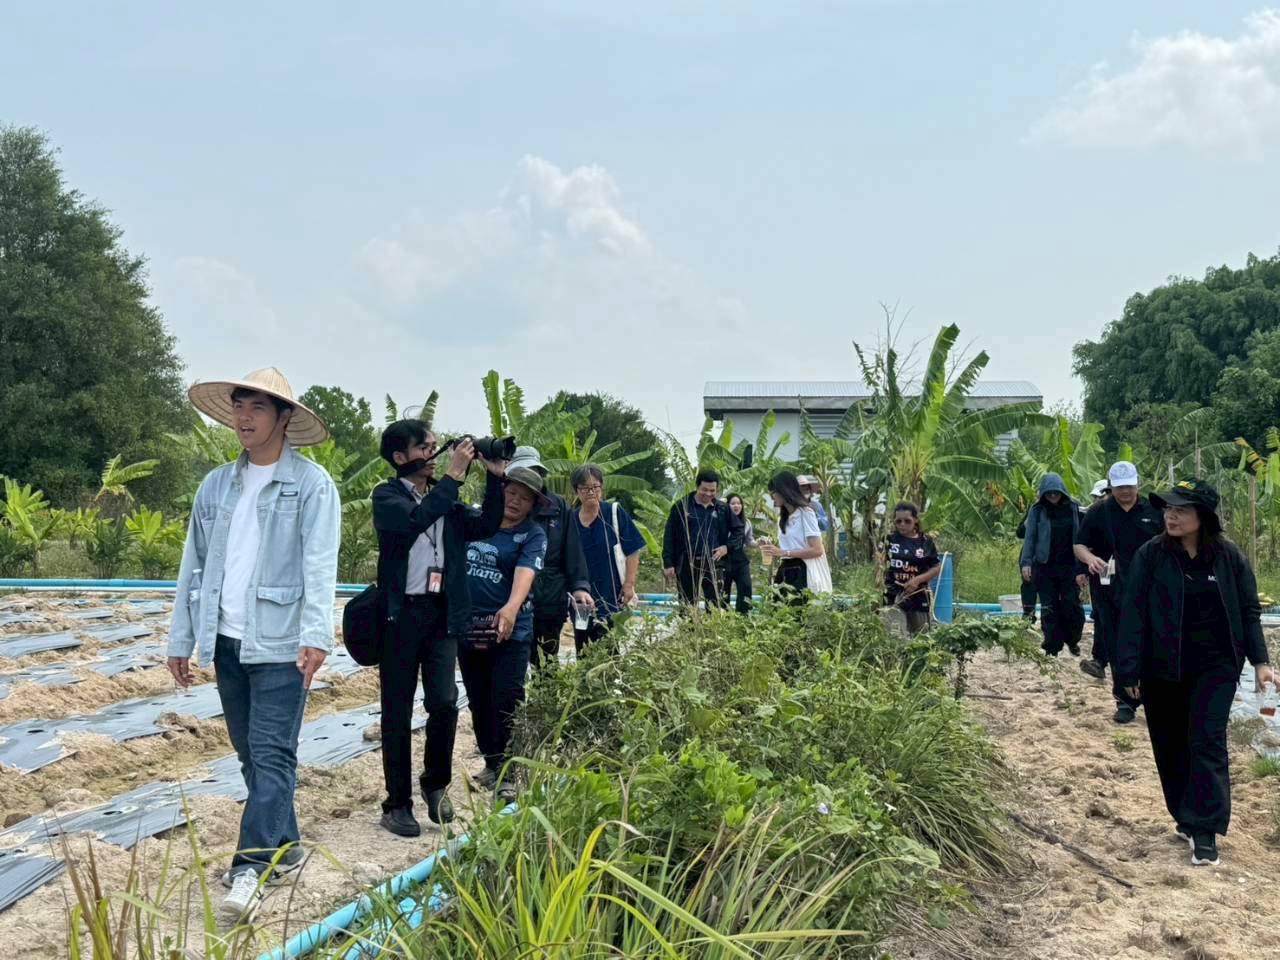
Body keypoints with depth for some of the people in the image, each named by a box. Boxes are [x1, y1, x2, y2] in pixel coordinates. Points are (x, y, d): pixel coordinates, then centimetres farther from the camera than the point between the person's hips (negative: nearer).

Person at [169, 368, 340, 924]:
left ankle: (251, 868, -6)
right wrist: (181, 639, 13)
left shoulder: (311, 485, -6)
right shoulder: (216, 485, 12)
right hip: (225, 641, 7)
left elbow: (319, 565, -15)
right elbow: (194, 563, 14)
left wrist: (315, 636, -25)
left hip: (279, 643, -6)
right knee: (250, 753, 13)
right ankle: (282, 848, 25)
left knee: (272, 755, -6)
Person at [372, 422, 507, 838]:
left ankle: (436, 784, 18)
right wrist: (454, 475, -20)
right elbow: (414, 520, -21)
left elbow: (486, 526, 6)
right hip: (400, 614, -4)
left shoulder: (445, 498, 14)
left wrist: (494, 476, -2)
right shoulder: (387, 496, -2)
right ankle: (398, 803, 13)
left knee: (444, 703, -5)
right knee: (397, 712, 3)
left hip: (442, 614, 4)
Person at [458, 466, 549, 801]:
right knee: (478, 701, 12)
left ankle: (508, 775, -4)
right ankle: (491, 764, 27)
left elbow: (525, 572, -21)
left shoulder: (533, 534, -3)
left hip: (509, 629, -4)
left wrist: (512, 607, -37)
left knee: (506, 701, -10)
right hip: (468, 626, 4)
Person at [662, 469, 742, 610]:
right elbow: (669, 536, -1)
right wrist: (668, 563, -6)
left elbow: (738, 530, 16)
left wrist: (727, 547, -2)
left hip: (713, 564, 2)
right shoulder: (681, 506, -2)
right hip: (687, 565, -2)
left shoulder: (723, 509, 7)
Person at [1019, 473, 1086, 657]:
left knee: (1072, 605, -2)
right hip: (1044, 566, 0)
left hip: (1069, 566, 0)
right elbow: (1030, 537, 1)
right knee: (1049, 608, 3)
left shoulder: (1074, 508, 3)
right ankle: (1052, 648, 10)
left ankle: (1072, 640, 22)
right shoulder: (1037, 511, 0)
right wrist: (1026, 562, -7)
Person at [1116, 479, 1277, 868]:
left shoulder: (1229, 556, -2)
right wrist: (1129, 671, -8)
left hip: (1215, 667, -1)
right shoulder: (1150, 555, -6)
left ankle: (1205, 829, -6)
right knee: (1171, 747, 9)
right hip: (1162, 671, 1)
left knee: (1206, 740, -9)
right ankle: (1186, 816, 26)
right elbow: (1133, 614, -6)